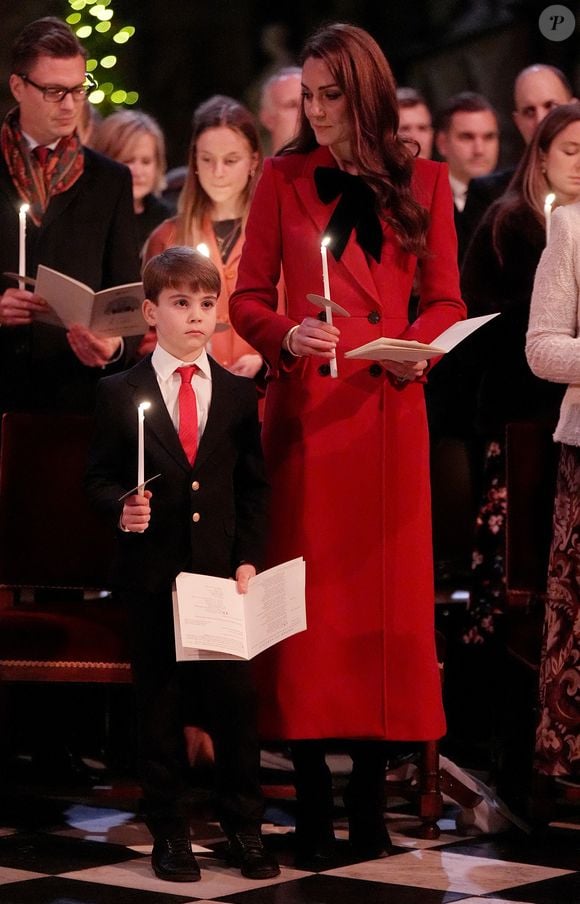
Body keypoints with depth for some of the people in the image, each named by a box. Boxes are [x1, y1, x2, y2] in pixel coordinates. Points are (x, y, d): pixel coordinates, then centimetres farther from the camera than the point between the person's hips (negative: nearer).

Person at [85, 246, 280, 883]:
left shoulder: (238, 394, 8)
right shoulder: (120, 394, 2)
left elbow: (253, 487, 9)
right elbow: (99, 477, 4)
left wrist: (248, 559, 0)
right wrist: (121, 509, -17)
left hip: (224, 570, 1)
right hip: (152, 574, -1)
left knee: (235, 700, -1)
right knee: (160, 707, 5)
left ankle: (244, 829, 12)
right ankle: (169, 833, 14)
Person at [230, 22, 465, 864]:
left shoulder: (423, 181, 6)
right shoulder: (283, 178, 4)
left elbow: (446, 299, 9)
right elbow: (248, 297, 4)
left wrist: (418, 347, -11)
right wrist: (287, 338, -16)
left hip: (389, 409, 1)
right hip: (305, 408, -1)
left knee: (388, 595, 2)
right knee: (308, 595, -1)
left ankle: (370, 794, 10)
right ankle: (312, 796, 5)